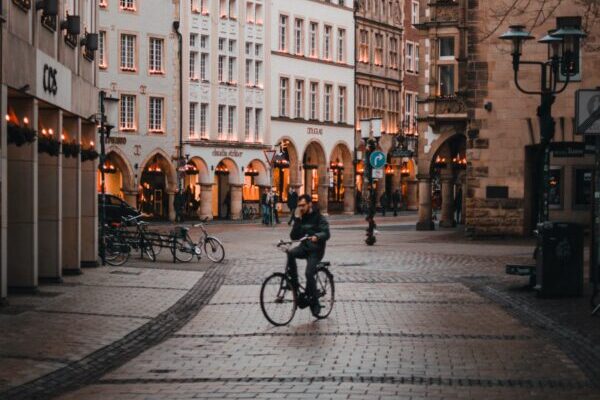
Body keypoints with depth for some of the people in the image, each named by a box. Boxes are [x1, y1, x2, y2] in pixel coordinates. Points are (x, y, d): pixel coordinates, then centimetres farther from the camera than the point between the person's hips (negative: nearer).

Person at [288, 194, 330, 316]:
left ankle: (314, 302, -8)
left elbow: (326, 233, -21)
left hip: (316, 250, -5)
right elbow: (294, 236, -2)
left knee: (309, 273, -22)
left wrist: (317, 236, -42)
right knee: (291, 253, -28)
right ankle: (294, 283, -18)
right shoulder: (301, 219, 7)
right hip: (305, 247, 5)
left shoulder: (319, 218, -7)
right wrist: (297, 220, -12)